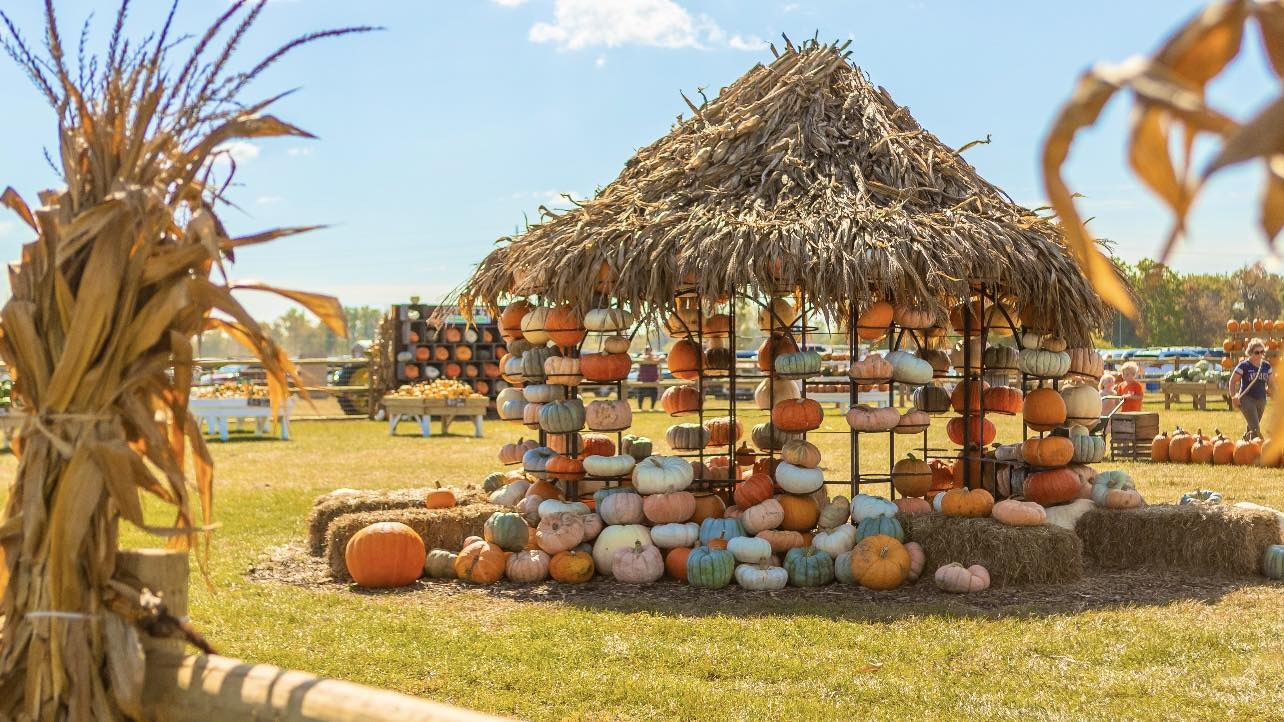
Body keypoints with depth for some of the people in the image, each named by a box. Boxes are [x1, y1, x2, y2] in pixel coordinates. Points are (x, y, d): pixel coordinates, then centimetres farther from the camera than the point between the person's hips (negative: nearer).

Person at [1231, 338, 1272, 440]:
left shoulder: (1266, 366, 7)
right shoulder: (1244, 365, -8)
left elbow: (1270, 382, 17)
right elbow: (1232, 381, -4)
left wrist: (1269, 389, -6)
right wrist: (1233, 396, -15)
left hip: (1261, 399, 6)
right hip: (1247, 399, -6)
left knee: (1251, 428, 14)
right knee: (1255, 429, -15)